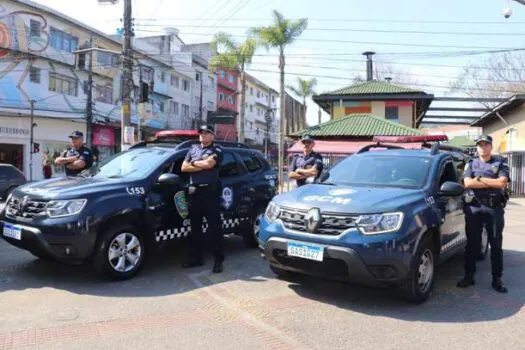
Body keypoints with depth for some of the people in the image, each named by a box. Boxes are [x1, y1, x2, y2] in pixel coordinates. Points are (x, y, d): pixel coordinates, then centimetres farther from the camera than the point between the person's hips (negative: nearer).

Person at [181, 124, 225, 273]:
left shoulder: (216, 150, 2)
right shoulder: (193, 149, 17)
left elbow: (209, 163, -17)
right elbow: (184, 168, 6)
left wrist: (193, 163, 0)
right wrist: (202, 166, -6)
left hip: (210, 192, -6)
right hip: (194, 192, 6)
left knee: (214, 227, -3)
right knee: (195, 227, 13)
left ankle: (218, 260, 3)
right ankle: (195, 257, 24)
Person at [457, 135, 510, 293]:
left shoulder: (500, 162, 8)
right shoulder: (471, 164, 12)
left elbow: (502, 183, -9)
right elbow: (468, 183, -5)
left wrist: (480, 179, -7)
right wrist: (493, 183, -8)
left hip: (495, 207, -1)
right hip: (474, 207, 1)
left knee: (496, 244, 5)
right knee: (472, 243, 6)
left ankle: (497, 279, 12)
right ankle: (469, 276, 14)